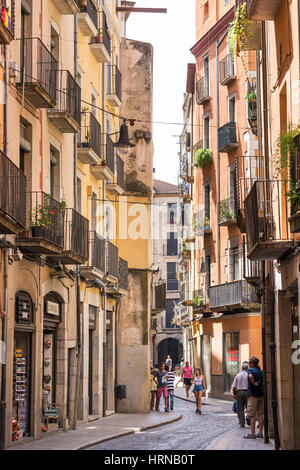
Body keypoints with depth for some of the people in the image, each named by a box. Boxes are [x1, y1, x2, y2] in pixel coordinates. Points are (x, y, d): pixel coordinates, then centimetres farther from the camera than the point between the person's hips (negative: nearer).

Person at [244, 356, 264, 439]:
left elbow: (250, 376, -30)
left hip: (253, 395, -7)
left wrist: (254, 383, -18)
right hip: (261, 394, 7)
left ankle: (252, 433, -2)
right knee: (260, 414, 10)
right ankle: (260, 433, 12)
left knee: (252, 415, -2)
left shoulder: (250, 369, -9)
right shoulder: (260, 371, 13)